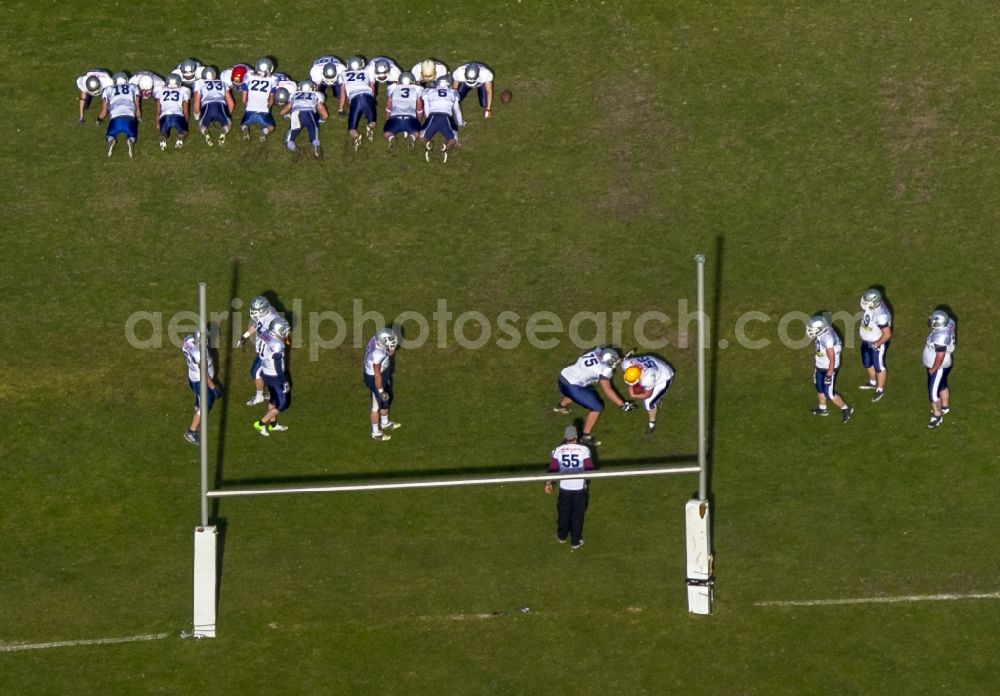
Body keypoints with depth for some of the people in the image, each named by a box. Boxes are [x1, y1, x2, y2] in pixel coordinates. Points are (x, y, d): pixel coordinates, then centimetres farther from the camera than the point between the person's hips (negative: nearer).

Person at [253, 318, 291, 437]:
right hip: (274, 377, -8)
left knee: (274, 399, 27)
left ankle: (273, 424, 42)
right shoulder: (276, 345, -32)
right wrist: (285, 382, -14)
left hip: (265, 373, 9)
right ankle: (261, 423, 15)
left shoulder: (264, 335, -7)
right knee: (282, 404, 8)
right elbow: (278, 367, -25)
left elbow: (259, 353, 9)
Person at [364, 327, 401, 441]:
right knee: (377, 406, 15)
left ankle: (385, 423, 55)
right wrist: (381, 391, -17)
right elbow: (377, 376, -28)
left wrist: (393, 347, -18)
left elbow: (390, 354, 4)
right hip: (376, 380, -9)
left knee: (386, 400, 30)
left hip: (384, 373, 9)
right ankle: (376, 433, 37)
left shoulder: (377, 339, -14)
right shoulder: (377, 355, -40)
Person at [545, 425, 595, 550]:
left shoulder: (558, 450, -11)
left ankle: (561, 536, 40)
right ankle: (575, 542, 25)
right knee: (577, 515, 14)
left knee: (563, 513, 22)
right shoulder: (584, 450, -14)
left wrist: (548, 483, 9)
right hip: (580, 487, -1)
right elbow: (590, 469, -8)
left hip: (564, 487, 1)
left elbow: (553, 469, -7)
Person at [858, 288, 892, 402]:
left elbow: (887, 334, -30)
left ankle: (880, 390, 33)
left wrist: (877, 344, -22)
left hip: (877, 343, -9)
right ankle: (873, 383, 52)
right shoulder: (868, 305, -15)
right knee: (867, 362, 27)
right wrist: (861, 328, 11)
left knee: (878, 366, 12)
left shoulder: (880, 315, -39)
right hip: (866, 341, 9)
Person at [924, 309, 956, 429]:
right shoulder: (948, 323, -13)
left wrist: (933, 369, -16)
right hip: (944, 364, 9)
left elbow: (940, 356, -30)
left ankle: (937, 417, 22)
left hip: (938, 367, -9)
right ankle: (945, 407, 49)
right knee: (942, 386, 29)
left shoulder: (940, 337, -38)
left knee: (933, 392, 6)